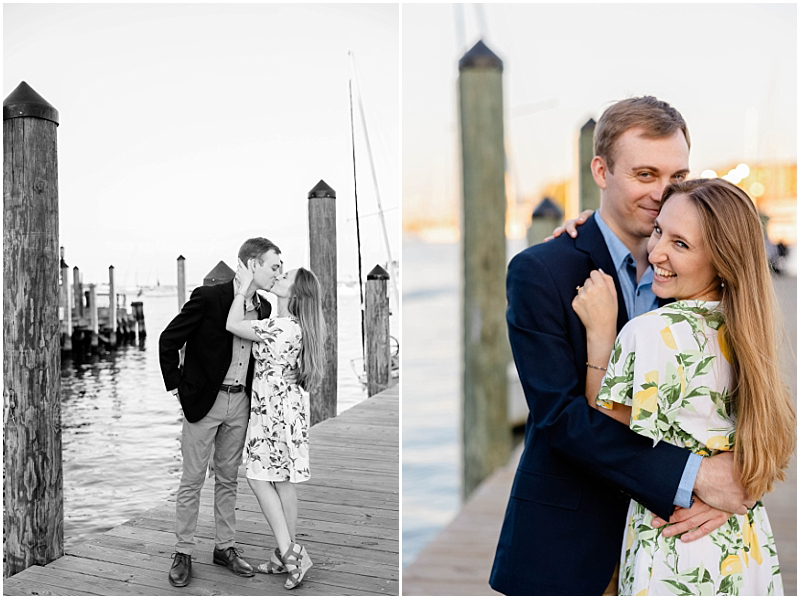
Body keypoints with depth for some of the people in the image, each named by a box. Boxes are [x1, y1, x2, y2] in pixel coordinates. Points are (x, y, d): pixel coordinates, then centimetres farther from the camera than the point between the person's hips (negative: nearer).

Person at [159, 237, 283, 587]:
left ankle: (225, 547, 26)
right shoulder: (207, 298, -15)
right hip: (203, 401, -5)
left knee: (228, 479, 14)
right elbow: (168, 340, -9)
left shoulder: (263, 309, 4)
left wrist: (251, 394, 11)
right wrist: (176, 387, -7)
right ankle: (183, 553, 16)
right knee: (192, 480, 4)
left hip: (239, 402, 5)